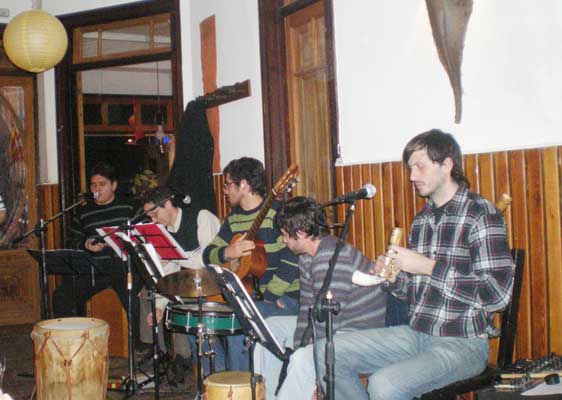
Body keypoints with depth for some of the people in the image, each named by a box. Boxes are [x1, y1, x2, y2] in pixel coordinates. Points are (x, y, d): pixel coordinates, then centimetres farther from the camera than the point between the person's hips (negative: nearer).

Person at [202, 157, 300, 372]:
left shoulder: (276, 213, -15)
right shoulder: (234, 219, 11)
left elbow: (292, 262, -23)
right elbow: (208, 254, 9)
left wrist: (267, 296, -21)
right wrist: (227, 253, -14)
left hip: (283, 297, -8)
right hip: (249, 295, 8)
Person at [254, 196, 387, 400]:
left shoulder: (330, 259, -27)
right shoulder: (307, 257, 5)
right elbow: (307, 308, 7)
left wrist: (301, 352, -18)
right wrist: (297, 347, -2)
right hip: (338, 324, 11)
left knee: (305, 359, -35)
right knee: (270, 327, 14)